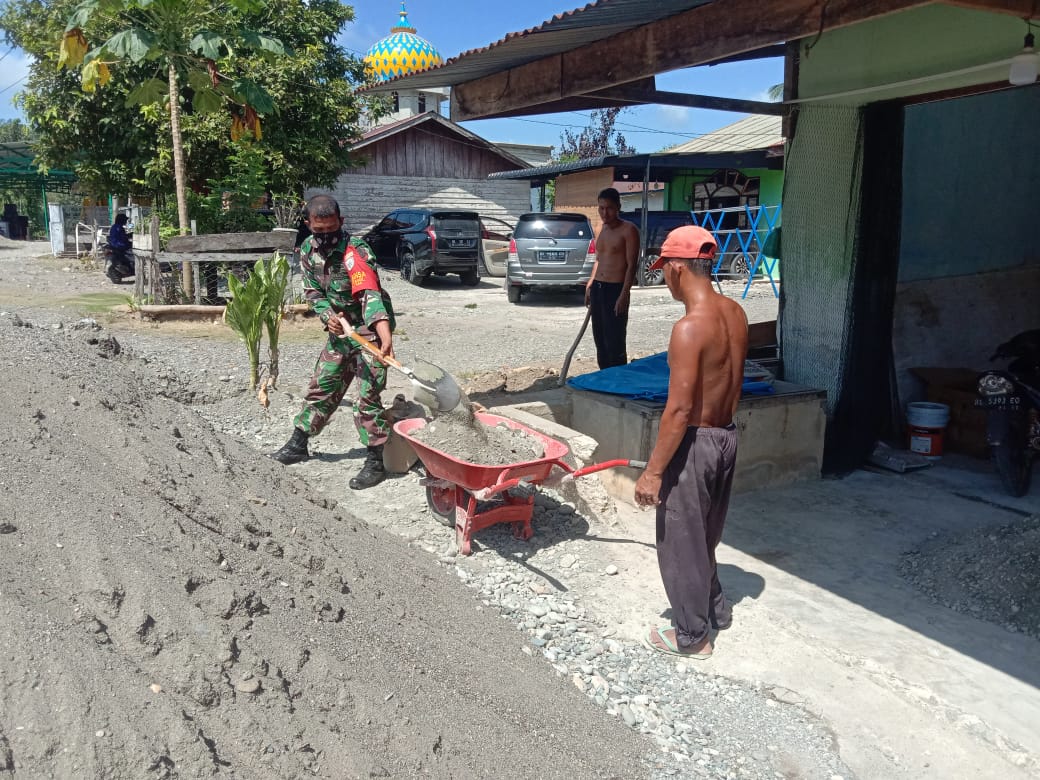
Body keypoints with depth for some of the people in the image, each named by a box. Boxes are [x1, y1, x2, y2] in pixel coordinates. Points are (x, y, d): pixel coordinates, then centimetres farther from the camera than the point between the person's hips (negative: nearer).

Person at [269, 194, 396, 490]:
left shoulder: (355, 251, -26)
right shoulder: (307, 250, -3)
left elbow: (370, 294, -41)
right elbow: (313, 291, 4)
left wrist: (386, 335, -55)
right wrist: (327, 316, -18)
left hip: (371, 329, -7)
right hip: (340, 329, 7)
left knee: (367, 396, -8)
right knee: (321, 386, 16)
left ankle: (376, 462, 3)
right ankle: (298, 444, 30)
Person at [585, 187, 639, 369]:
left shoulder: (628, 230, -9)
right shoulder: (602, 229, 14)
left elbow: (631, 265, -14)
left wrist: (623, 296, -20)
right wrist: (590, 286, 17)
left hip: (615, 290, -8)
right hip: (597, 288, 8)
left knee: (615, 342, -6)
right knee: (599, 338, 13)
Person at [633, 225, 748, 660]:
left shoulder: (689, 328, -25)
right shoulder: (735, 314, 1)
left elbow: (679, 409, -25)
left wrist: (653, 472, -19)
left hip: (695, 442, -8)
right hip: (727, 436, 8)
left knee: (680, 541, 9)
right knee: (703, 535, 25)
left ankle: (691, 636, 24)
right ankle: (714, 611, 42)